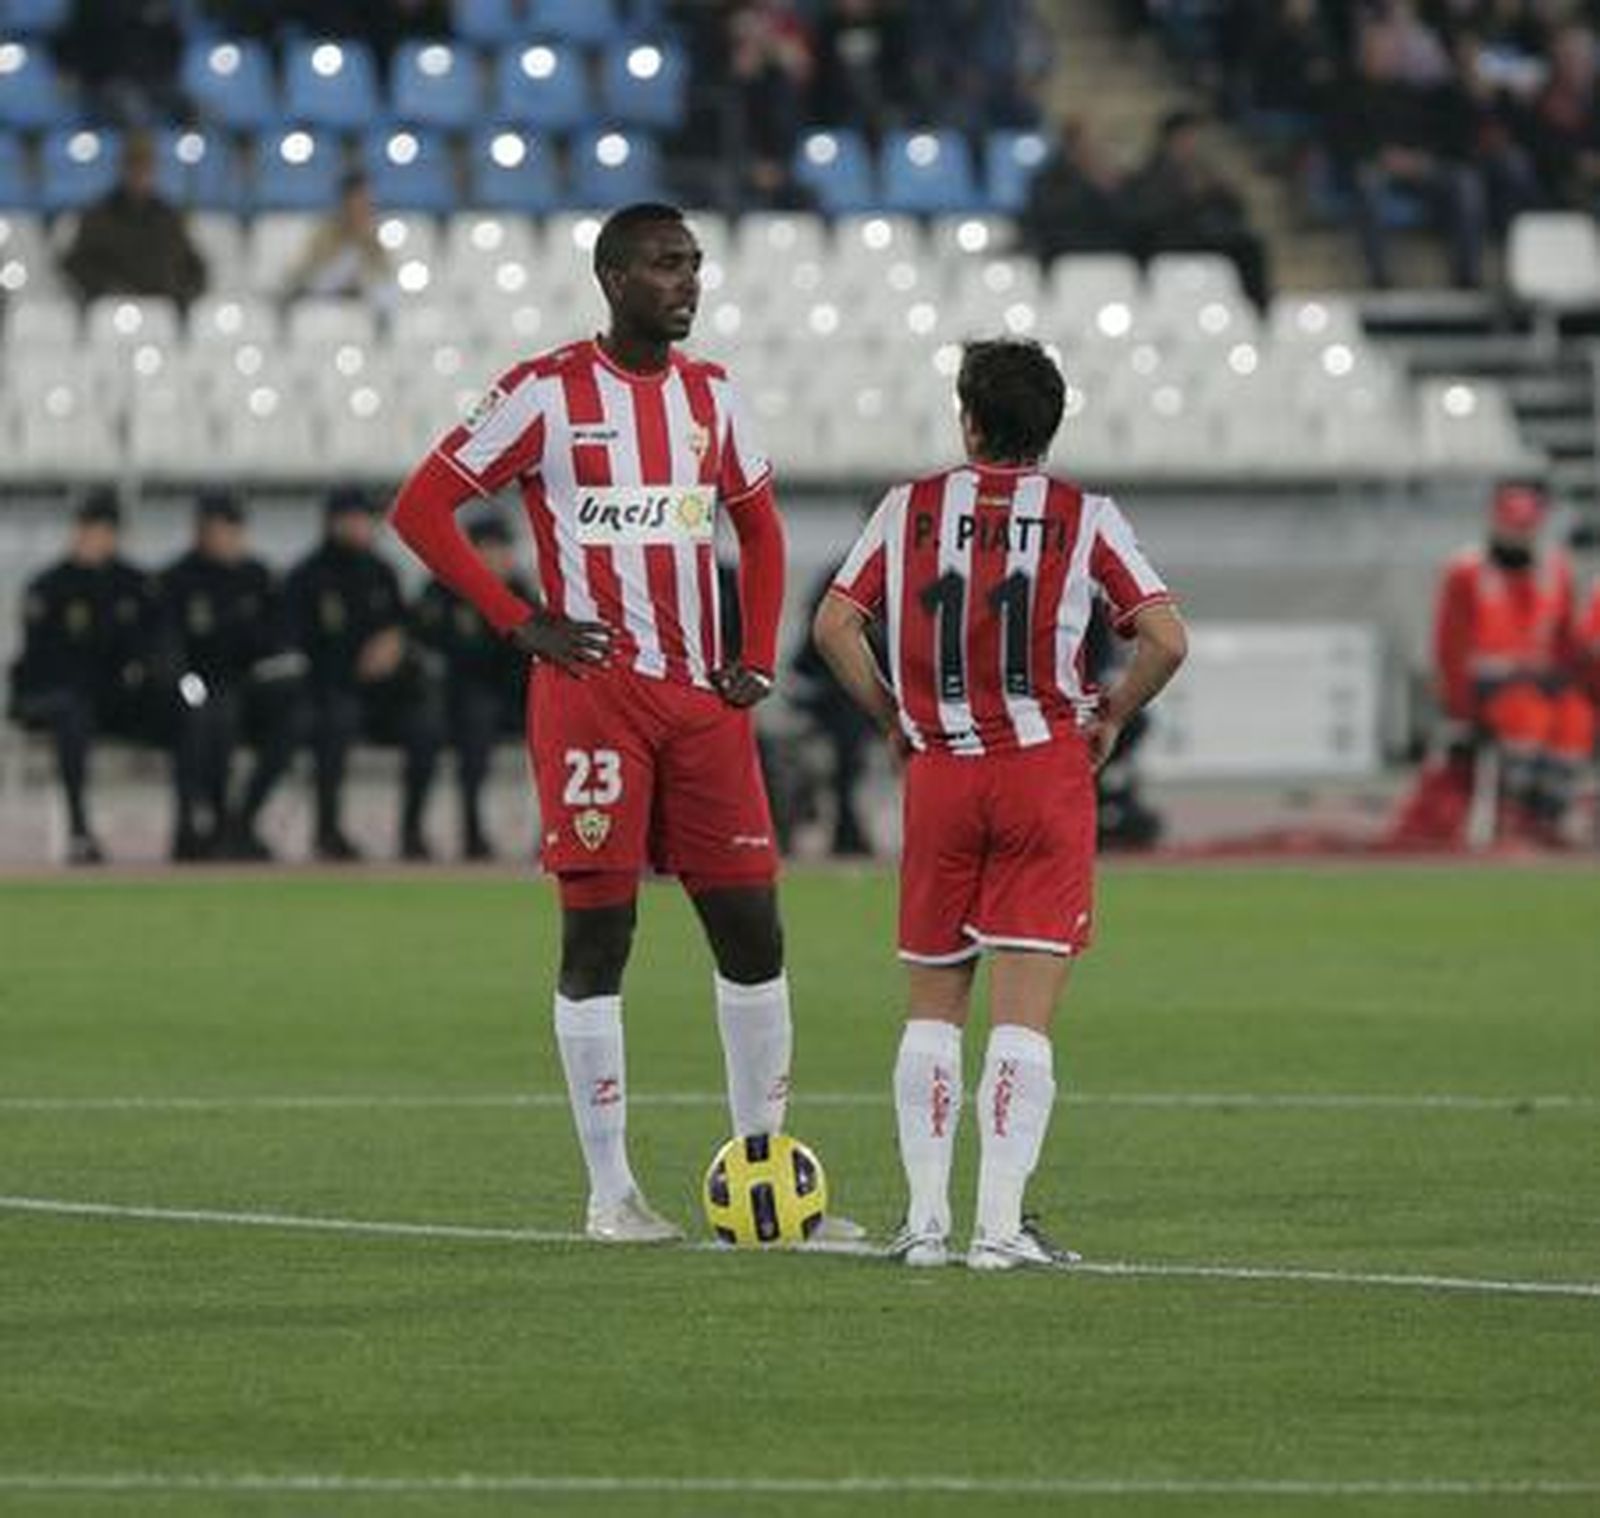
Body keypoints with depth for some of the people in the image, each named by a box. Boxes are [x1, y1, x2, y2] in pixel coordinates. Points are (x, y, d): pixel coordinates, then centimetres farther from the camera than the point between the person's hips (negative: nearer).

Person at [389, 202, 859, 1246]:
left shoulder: (710, 394, 12)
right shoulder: (547, 392, -5)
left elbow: (759, 528, 25)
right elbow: (421, 508, -4)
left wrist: (757, 658, 11)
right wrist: (521, 623, -9)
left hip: (702, 696, 6)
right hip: (593, 689, -5)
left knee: (752, 926, 3)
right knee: (598, 933, -4)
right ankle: (611, 1192, 1)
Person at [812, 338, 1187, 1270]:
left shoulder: (911, 509, 5)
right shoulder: (1085, 519, 0)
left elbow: (836, 623, -1)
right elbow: (1165, 638, -8)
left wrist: (893, 718, 10)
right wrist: (1109, 719, 7)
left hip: (938, 774, 2)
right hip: (1047, 771, -2)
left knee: (933, 1004, 12)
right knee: (1025, 1012, -2)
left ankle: (926, 1218, 7)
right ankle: (1001, 1223, -9)